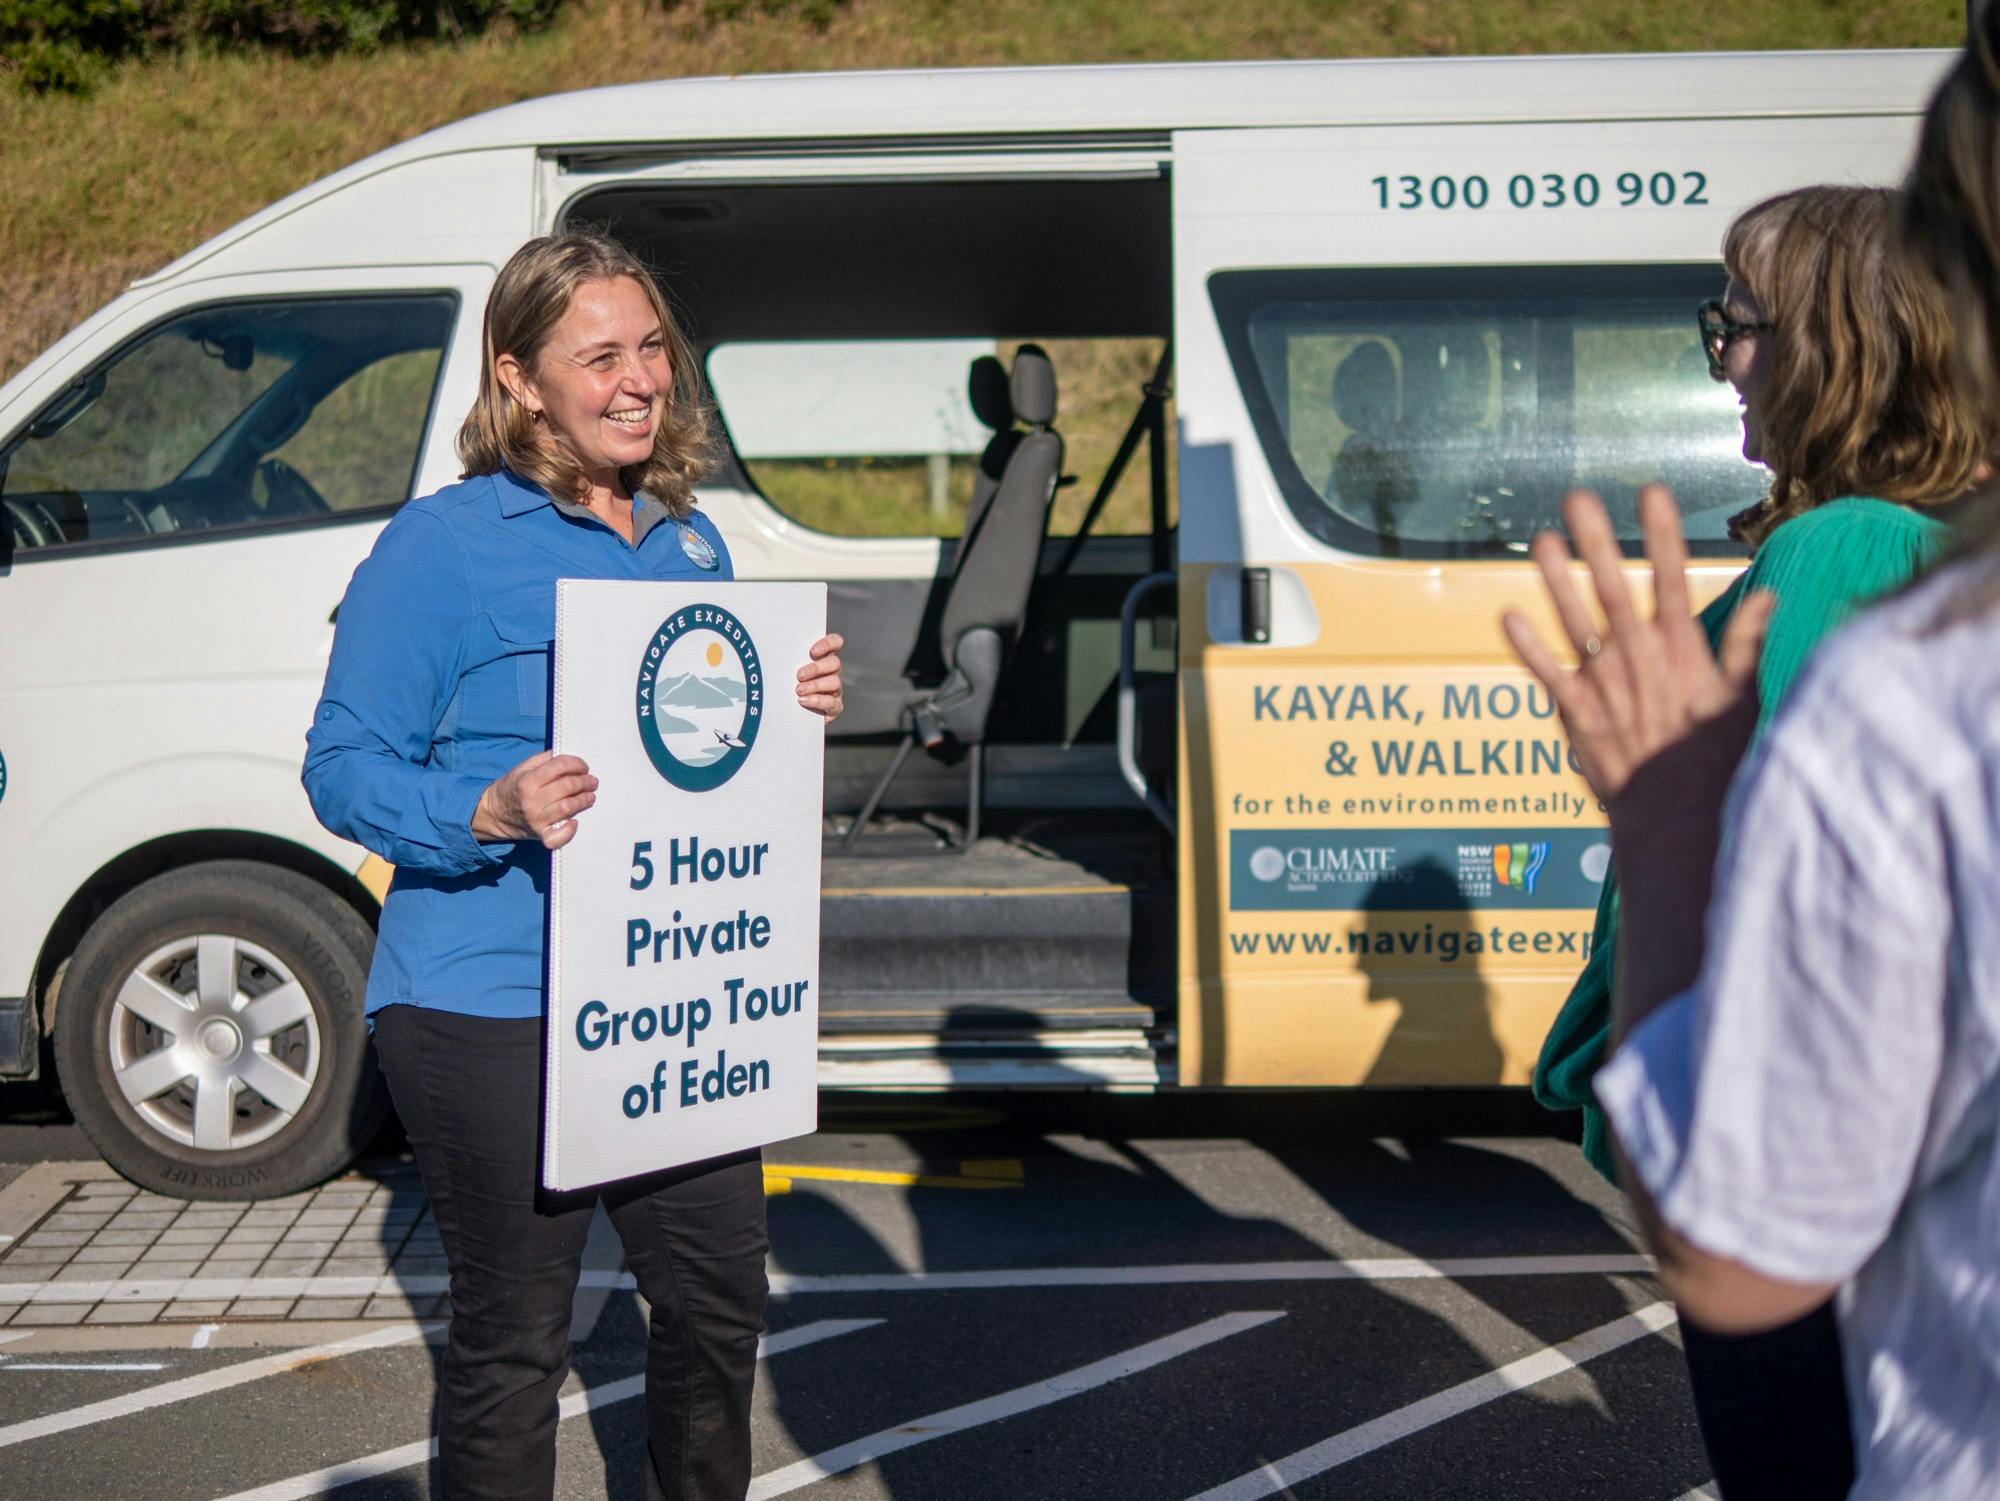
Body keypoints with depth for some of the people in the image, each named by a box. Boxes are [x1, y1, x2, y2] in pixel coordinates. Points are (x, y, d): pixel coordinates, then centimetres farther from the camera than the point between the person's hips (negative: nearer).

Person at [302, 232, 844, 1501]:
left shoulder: (692, 538, 11)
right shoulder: (444, 544, -10)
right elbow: (346, 767, -9)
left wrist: (796, 712, 2)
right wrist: (493, 813, -26)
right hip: (493, 1012, -6)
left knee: (720, 1297, 16)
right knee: (513, 1335, 6)